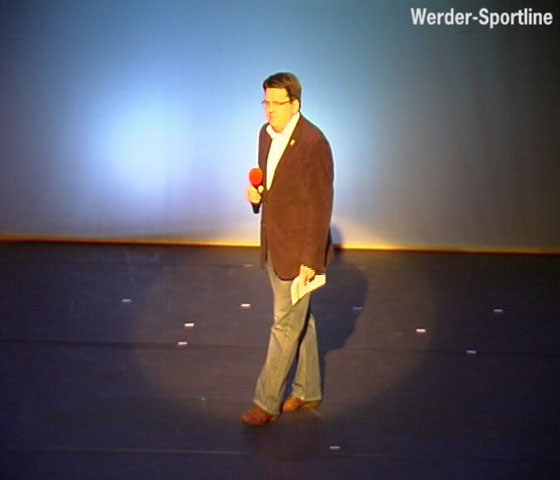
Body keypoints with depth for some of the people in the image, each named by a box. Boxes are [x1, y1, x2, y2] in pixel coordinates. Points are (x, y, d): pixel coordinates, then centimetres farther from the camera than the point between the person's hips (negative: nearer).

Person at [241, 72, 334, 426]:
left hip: (298, 250, -8)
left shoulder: (313, 143, -20)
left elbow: (321, 206, -19)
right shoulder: (266, 134, 5)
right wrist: (256, 193, -5)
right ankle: (307, 391, 31)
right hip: (273, 246, 8)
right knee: (299, 319, 18)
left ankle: (267, 402, 10)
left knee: (286, 326, 1)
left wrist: (311, 260, -19)